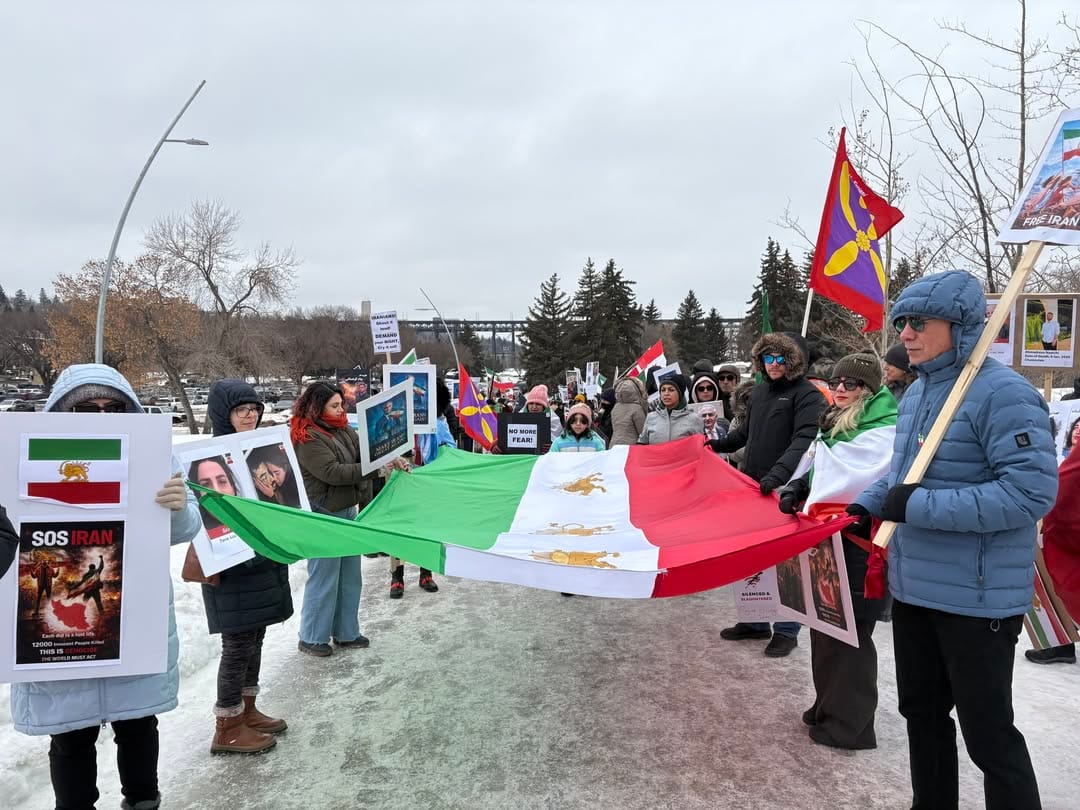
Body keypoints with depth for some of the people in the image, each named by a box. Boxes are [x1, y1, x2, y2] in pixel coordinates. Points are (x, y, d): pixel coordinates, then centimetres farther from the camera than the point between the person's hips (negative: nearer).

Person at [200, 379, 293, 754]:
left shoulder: (260, 448, 8)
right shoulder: (210, 455, -14)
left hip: (265, 559, 7)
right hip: (231, 565, -7)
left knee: (255, 638, 17)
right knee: (238, 643, 1)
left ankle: (247, 711, 33)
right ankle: (227, 728, 17)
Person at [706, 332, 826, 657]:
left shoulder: (808, 395, -11)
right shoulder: (759, 391, 11)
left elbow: (804, 441, -23)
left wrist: (778, 474, -36)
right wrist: (719, 444, 11)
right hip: (751, 485, 7)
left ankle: (786, 630, 18)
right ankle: (755, 621, 29)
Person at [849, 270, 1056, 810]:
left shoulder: (1002, 393, -18)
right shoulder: (916, 393, 8)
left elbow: (1032, 491, -26)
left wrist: (920, 507, -26)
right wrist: (866, 506, 6)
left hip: (977, 599, -8)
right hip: (913, 586, 9)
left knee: (988, 734, 6)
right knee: (921, 713, 22)